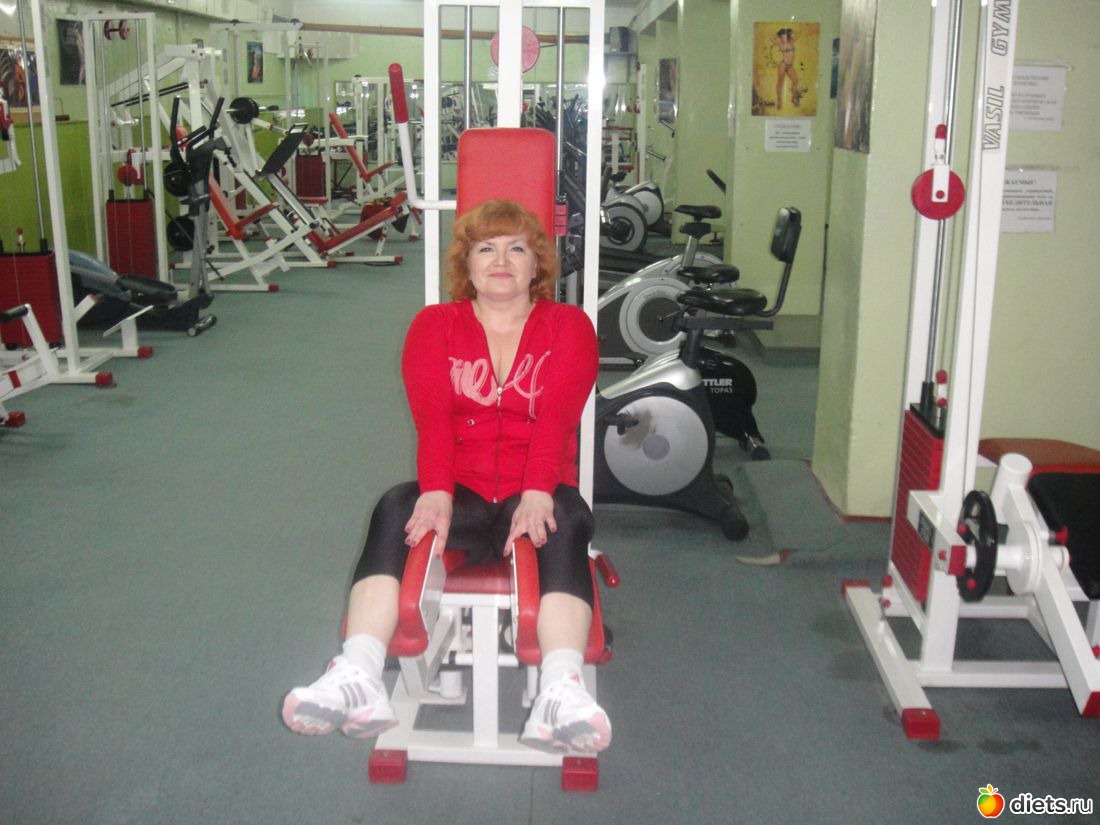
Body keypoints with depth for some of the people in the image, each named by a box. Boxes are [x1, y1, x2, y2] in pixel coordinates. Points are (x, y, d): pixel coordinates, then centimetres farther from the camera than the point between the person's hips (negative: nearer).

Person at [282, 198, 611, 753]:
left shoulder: (568, 327, 9)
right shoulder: (434, 326, 12)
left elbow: (556, 420, -9)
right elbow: (432, 419, -5)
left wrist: (537, 493, -27)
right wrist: (436, 492, -25)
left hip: (534, 496, -1)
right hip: (459, 494, 1)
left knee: (567, 522, -34)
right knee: (393, 511, -30)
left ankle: (560, 694, -51)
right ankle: (357, 681, -44)